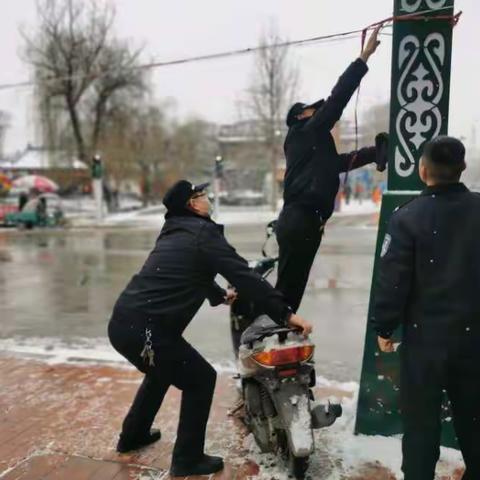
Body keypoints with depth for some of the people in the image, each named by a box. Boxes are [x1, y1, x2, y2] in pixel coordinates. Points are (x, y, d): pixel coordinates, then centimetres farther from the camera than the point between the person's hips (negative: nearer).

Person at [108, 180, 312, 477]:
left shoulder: (174, 233, 20)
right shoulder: (204, 233, -6)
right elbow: (244, 276, -14)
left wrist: (221, 295, 49)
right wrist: (286, 314, -13)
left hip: (121, 322, 9)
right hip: (146, 329, -9)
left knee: (162, 371, 33)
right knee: (201, 380, 8)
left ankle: (133, 435, 48)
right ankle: (188, 460, 18)